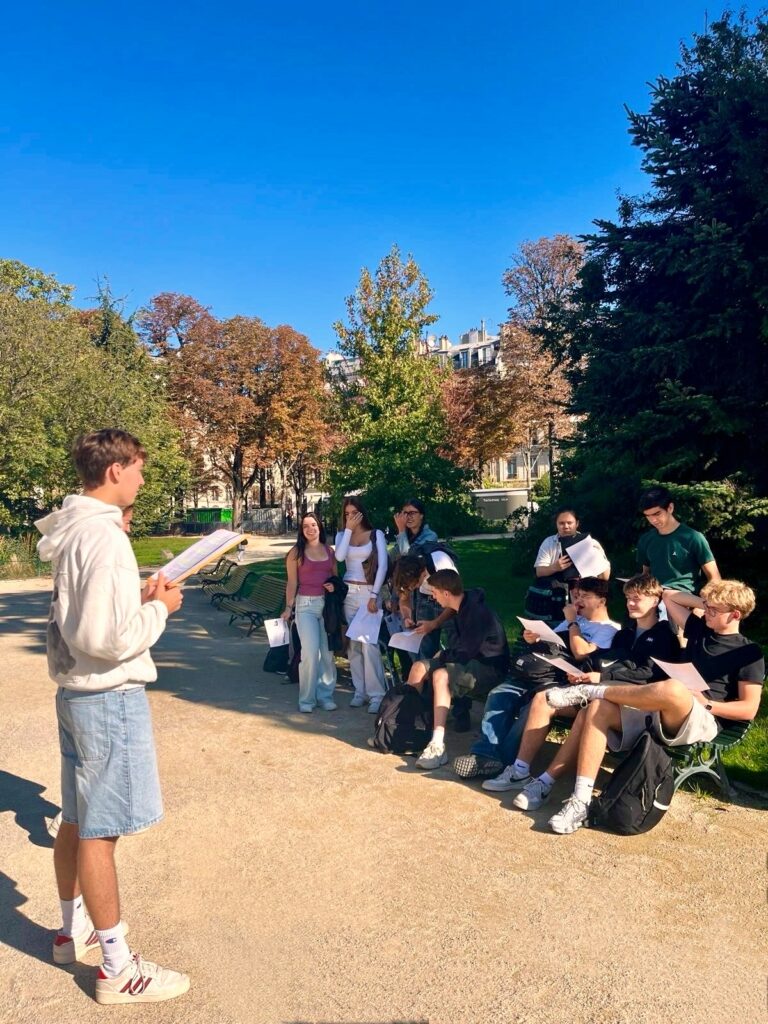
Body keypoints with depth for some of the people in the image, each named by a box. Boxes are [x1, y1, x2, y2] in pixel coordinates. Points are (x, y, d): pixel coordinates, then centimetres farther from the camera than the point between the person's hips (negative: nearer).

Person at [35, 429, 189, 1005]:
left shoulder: (72, 531, 8)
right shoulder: (104, 536, -21)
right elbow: (113, 638, -26)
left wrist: (137, 597, 9)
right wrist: (159, 608, -11)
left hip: (76, 691, 9)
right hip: (110, 697, -9)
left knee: (77, 822, 21)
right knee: (99, 831, 2)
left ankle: (74, 930, 40)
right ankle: (117, 968, 18)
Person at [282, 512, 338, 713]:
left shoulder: (329, 551, 10)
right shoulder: (296, 552, 0)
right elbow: (292, 583, -1)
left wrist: (334, 586, -3)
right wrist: (288, 607, -5)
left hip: (328, 604, 4)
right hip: (306, 605, -4)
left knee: (328, 652, 6)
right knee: (310, 651, -9)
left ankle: (325, 696, 18)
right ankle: (307, 699, 3)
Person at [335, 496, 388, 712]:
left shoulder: (376, 534, 2)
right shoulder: (342, 535, 11)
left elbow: (383, 565, -4)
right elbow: (339, 557, -10)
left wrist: (374, 595, -11)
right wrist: (349, 529, -8)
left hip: (369, 592, -4)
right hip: (349, 592, 4)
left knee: (368, 643, -12)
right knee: (353, 643, 5)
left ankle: (376, 694, -6)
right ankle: (360, 690, 14)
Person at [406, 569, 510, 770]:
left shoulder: (478, 612, -24)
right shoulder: (462, 608, 6)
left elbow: (464, 653, -25)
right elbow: (456, 645, 17)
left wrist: (442, 657, -7)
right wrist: (443, 655, 0)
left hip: (489, 667, -10)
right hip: (468, 660, 10)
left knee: (441, 675, -33)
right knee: (419, 667, 0)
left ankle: (438, 747, -37)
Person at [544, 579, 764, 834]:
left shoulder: (749, 654, 3)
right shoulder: (700, 629, 19)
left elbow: (749, 710, -4)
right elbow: (671, 597, 28)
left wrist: (706, 703, -13)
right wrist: (704, 603, 16)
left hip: (702, 722, -6)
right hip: (657, 713, 6)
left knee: (673, 689, -43)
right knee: (598, 709, -21)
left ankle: (589, 691, -21)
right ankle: (580, 800, -28)